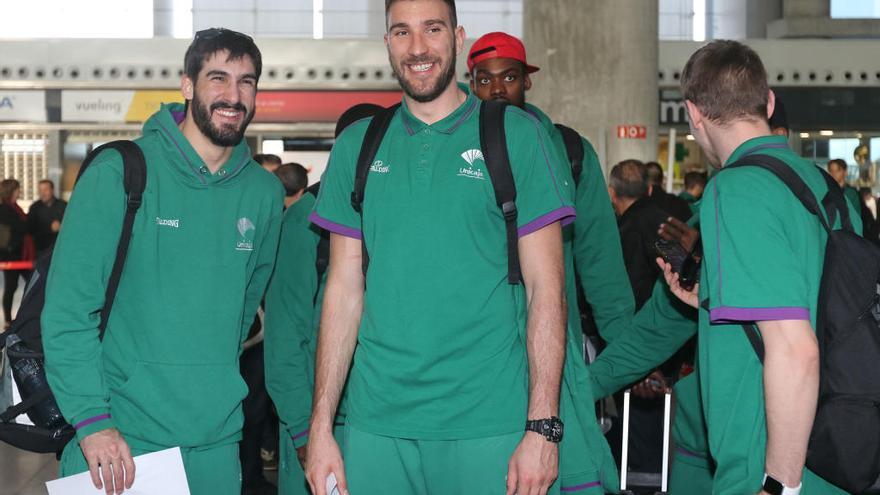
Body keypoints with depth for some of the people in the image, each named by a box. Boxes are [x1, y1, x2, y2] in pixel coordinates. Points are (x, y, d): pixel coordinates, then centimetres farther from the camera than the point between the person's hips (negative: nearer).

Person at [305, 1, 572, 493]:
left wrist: (543, 426, -10)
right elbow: (344, 289, 7)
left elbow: (546, 285, -4)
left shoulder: (517, 135, -1)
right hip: (376, 425, 3)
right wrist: (321, 426, 2)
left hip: (489, 423, -2)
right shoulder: (357, 146, 7)